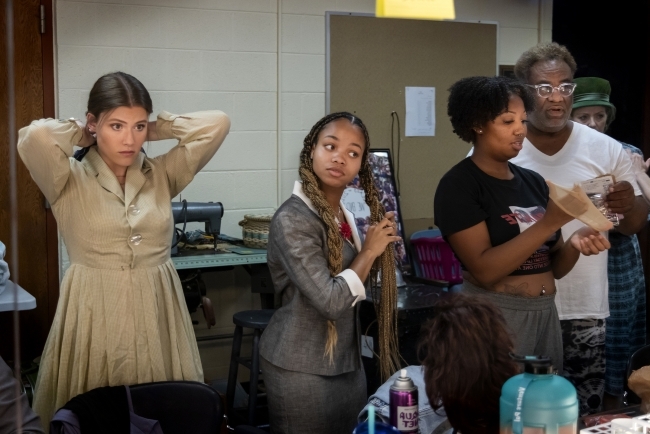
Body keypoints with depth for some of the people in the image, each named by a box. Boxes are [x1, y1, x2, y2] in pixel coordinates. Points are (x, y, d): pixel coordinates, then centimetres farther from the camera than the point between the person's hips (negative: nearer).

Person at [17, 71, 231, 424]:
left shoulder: (162, 175, 5)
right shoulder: (69, 181, -4)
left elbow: (216, 124, -3)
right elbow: (35, 137, -24)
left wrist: (155, 130, 3)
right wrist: (81, 135, -4)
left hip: (156, 315, 3)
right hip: (94, 317, -3)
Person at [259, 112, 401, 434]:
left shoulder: (343, 214, 5)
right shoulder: (292, 220, -20)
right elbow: (330, 300, -26)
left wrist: (383, 244, 3)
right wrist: (369, 251, -15)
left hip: (346, 362, 8)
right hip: (302, 370, -8)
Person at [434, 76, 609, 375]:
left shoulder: (533, 181, 8)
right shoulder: (458, 185, -10)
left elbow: (554, 267, 11)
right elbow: (484, 269, -19)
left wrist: (574, 244, -10)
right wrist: (548, 223, -23)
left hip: (546, 314, 6)